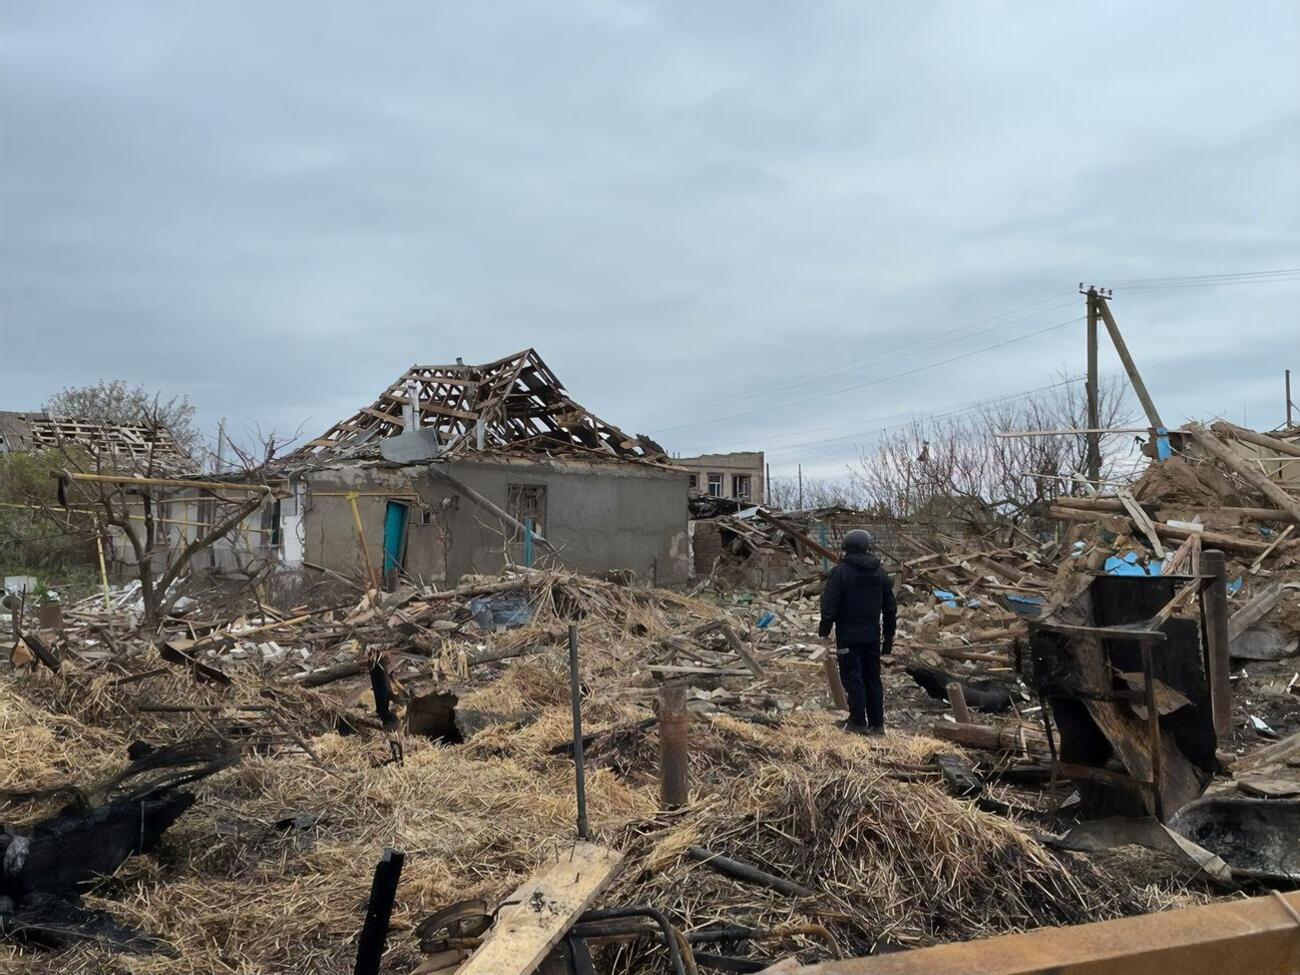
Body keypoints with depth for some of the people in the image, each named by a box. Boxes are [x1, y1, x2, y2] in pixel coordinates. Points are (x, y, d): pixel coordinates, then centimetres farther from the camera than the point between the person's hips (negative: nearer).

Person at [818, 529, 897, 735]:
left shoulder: (840, 571, -9)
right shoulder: (880, 573, 7)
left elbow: (829, 604, -11)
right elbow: (890, 608, 11)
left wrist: (825, 629, 0)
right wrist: (889, 636, 19)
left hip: (848, 635, -5)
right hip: (872, 635, 5)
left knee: (852, 677, 0)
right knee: (872, 678, 11)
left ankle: (858, 722, 1)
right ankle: (876, 724, 15)